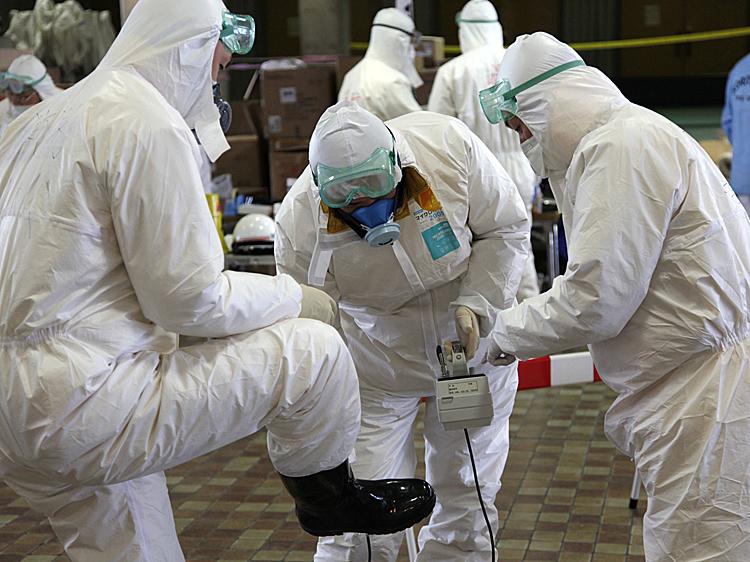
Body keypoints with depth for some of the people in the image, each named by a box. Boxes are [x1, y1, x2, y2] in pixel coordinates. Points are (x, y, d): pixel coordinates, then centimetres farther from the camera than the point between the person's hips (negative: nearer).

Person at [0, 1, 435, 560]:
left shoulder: (46, 117, 17)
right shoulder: (152, 124, -13)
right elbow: (189, 297, -15)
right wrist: (296, 297, 1)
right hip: (81, 405, -10)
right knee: (313, 350, -3)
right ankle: (328, 495, 20)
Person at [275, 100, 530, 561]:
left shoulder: (450, 144, -25)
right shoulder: (300, 220, -24)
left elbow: (507, 230, -10)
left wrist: (476, 303, -24)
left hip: (472, 344, 1)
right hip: (376, 367, -1)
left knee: (466, 502, 12)